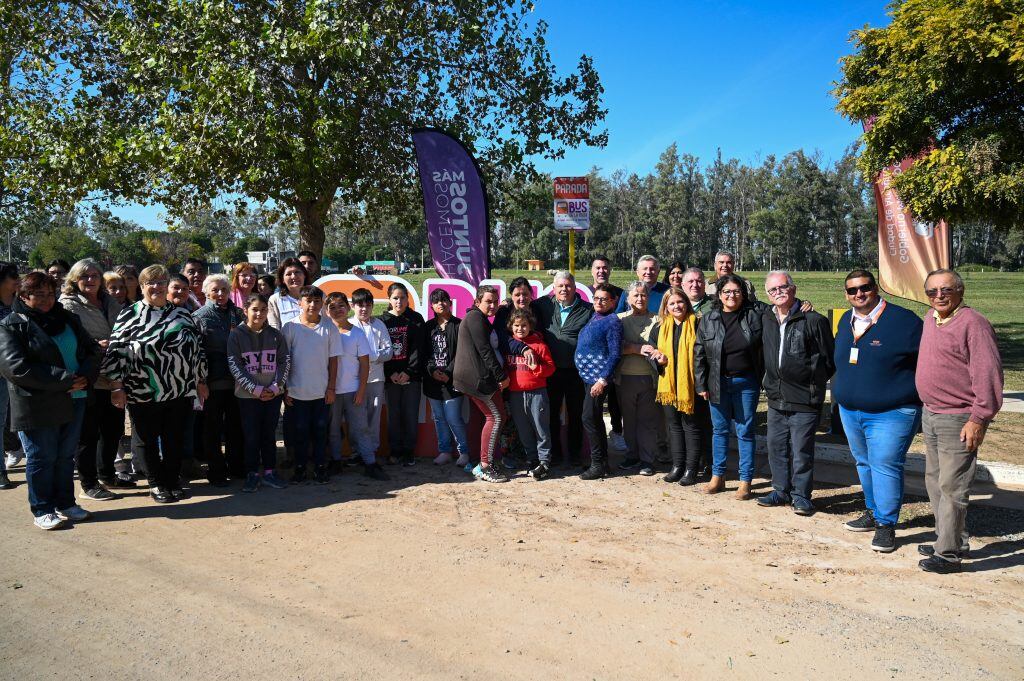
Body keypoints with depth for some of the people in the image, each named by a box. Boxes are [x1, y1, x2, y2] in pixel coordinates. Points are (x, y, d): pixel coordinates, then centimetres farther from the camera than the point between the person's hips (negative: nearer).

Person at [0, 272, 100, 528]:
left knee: (66, 456, 14)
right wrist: (65, 380, -20)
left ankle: (65, 504, 26)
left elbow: (92, 349, 11)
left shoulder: (67, 319, 13)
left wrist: (85, 376, -10)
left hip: (73, 400, 6)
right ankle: (42, 510, 18)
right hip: (37, 406, -5)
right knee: (41, 458, 5)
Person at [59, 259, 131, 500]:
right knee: (88, 434, 4)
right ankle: (88, 484, 18)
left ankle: (107, 475, 35)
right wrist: (95, 345, -23)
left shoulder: (110, 302, 12)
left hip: (113, 378, 7)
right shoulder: (69, 305, -6)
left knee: (114, 428, 17)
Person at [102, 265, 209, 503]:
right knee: (148, 439, 9)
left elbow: (197, 347, 13)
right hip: (143, 393, -2)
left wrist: (200, 381, 13)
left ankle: (173, 481, 24)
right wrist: (116, 387, -10)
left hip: (181, 392, 3)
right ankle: (156, 484, 24)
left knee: (175, 438, 10)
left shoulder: (182, 314, 8)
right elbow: (116, 351, -5)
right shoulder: (129, 315, -2)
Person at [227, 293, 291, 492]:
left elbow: (285, 361, 3)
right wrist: (255, 388, -15)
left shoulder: (276, 335, 4)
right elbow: (234, 365, -8)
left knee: (269, 434, 10)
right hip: (247, 395, -2)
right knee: (251, 436, 4)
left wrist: (277, 386, -10)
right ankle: (252, 474, 16)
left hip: (273, 394, 2)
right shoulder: (236, 335, -3)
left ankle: (269, 472, 20)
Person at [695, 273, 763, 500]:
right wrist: (701, 385, 0)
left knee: (745, 432, 4)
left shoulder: (754, 317, -2)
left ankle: (745, 481, 12)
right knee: (720, 430, 11)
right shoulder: (708, 320, 2)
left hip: (746, 383, -2)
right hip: (718, 383, 2)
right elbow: (699, 354, 3)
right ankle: (717, 476, 22)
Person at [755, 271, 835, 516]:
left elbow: (829, 358, -4)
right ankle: (781, 491, 26)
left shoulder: (814, 320, -9)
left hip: (804, 400, -6)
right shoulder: (765, 319, 7)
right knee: (776, 447, 13)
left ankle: (801, 495, 15)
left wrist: (814, 382, -1)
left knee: (801, 450, 1)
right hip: (776, 398, 6)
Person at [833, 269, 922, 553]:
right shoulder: (846, 321, 8)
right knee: (864, 463, 17)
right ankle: (873, 512, 32)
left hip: (891, 414, -7)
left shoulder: (903, 320, -12)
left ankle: (886, 525, 6)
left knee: (885, 466, -6)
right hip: (850, 412, 7)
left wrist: (920, 400, -8)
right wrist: (842, 395, 21)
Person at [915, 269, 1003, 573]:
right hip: (931, 415, 9)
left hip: (959, 421, -9)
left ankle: (949, 554, 4)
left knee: (952, 487, -4)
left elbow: (988, 373, -19)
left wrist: (979, 418, -21)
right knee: (935, 482, 17)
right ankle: (950, 540, 30)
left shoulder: (973, 323, -15)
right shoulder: (930, 319, 11)